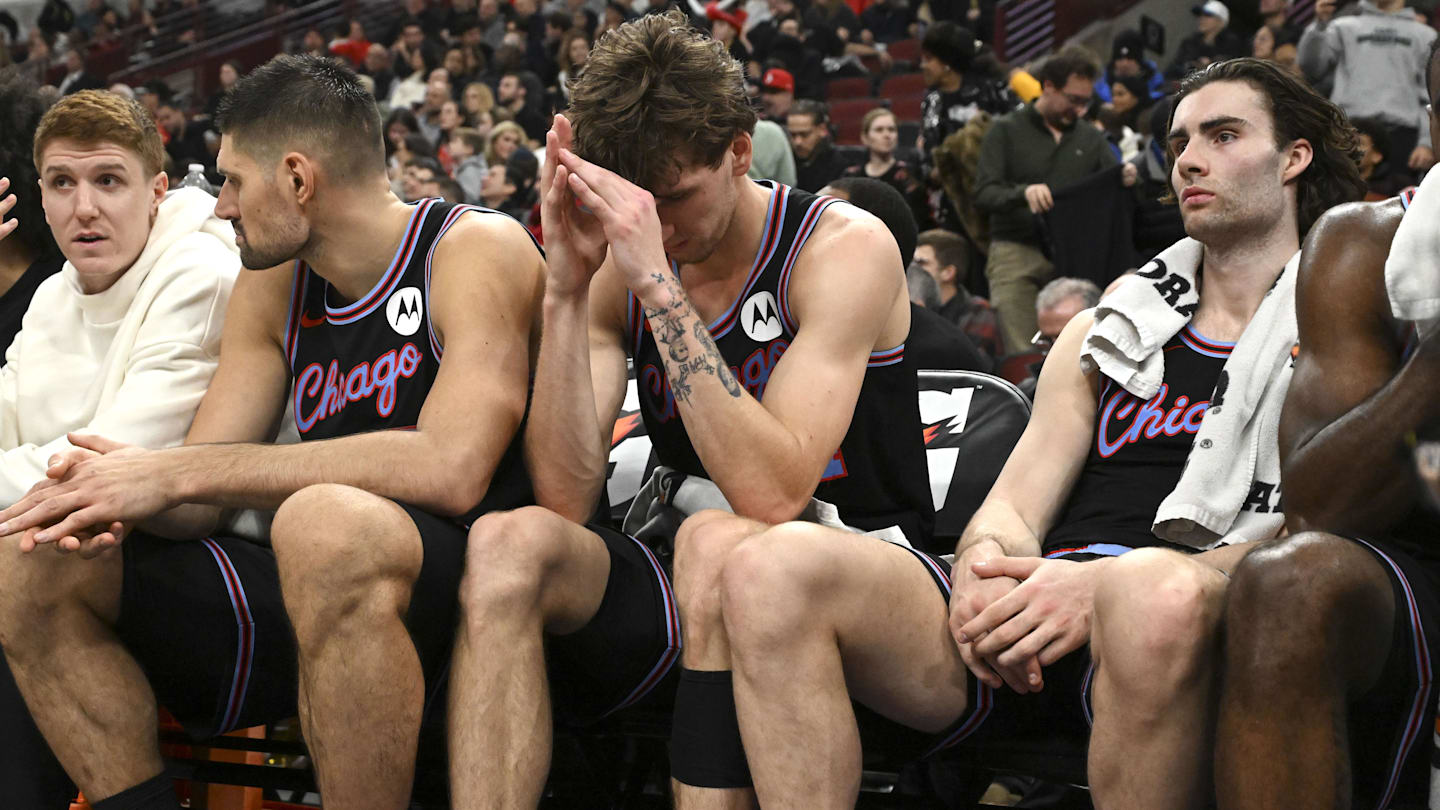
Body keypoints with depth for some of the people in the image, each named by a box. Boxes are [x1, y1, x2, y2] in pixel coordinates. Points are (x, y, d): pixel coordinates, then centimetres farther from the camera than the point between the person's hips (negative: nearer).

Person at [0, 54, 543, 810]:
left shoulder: (479, 250, -10)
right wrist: (113, 498, -18)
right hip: (333, 592, 7)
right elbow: (195, 497, 9)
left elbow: (452, 468, -27)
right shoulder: (274, 283, 12)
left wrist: (178, 472, -24)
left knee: (327, 522, -39)